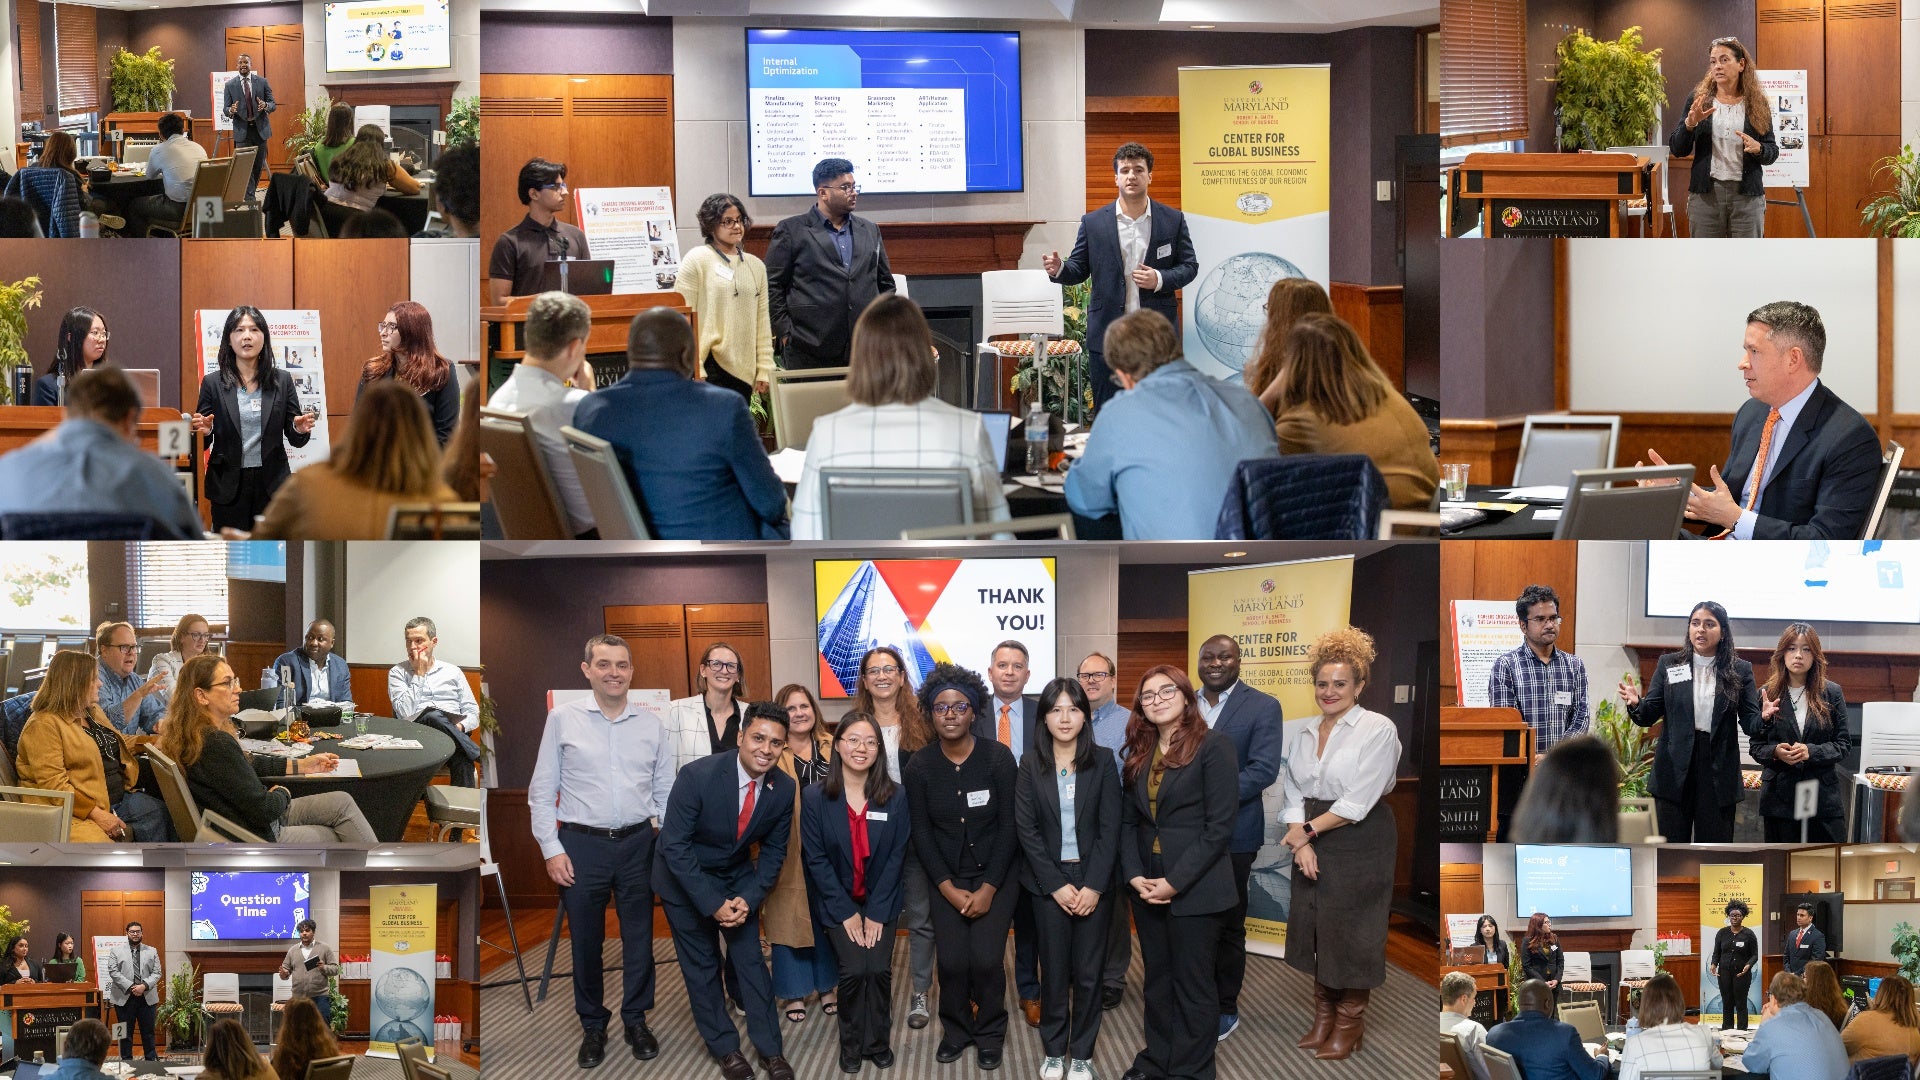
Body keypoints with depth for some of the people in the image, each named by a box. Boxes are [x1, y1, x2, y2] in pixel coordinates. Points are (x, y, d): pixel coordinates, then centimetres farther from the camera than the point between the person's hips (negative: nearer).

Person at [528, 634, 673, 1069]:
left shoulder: (650, 725, 4)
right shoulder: (563, 718, -3)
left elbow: (666, 792, 9)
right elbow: (542, 792, -1)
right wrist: (552, 850, -6)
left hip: (638, 843, 2)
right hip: (582, 845, -2)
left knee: (639, 937, 10)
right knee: (586, 939, 9)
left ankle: (636, 1021, 25)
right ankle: (592, 1025, 24)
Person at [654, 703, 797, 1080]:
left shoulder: (784, 788, -17)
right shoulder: (697, 776, -31)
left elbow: (773, 850, -4)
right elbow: (674, 846, -26)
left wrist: (748, 899, -17)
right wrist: (713, 904, -26)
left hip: (737, 876, 3)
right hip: (686, 876, -3)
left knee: (750, 958, 5)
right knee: (701, 963, 4)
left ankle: (770, 1048, 16)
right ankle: (724, 1047, 19)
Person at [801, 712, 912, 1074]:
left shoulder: (895, 797, -8)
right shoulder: (814, 797, -11)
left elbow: (896, 856, -6)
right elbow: (816, 858, -10)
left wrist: (876, 912, -11)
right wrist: (846, 913, -13)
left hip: (881, 901, 1)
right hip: (837, 903, -1)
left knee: (879, 969, -13)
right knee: (854, 970, -15)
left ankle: (877, 1042, 10)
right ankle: (851, 1043, 9)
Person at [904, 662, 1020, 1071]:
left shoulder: (998, 757, -12)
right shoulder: (919, 766, -6)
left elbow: (1009, 826, -9)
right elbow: (921, 832, -2)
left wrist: (988, 888, -12)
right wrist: (949, 888, -9)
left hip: (995, 873, -1)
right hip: (945, 878, 1)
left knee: (986, 959, -11)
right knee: (952, 961, -9)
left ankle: (990, 1034, 13)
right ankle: (956, 1029, 16)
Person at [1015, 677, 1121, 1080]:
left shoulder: (1103, 761, -1)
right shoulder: (1030, 764, -1)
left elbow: (1110, 827, -4)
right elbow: (1025, 828, -4)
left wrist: (1093, 886, -12)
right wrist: (1056, 885, -10)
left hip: (1093, 882, 0)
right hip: (1048, 883, 0)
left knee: (1088, 972, 3)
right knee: (1054, 971, 4)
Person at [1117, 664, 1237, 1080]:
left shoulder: (1213, 746, -10)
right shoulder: (1139, 753, 10)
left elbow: (1219, 827, -14)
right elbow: (1128, 820, 11)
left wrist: (1175, 882, -16)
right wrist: (1134, 874, -5)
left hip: (1195, 889, -6)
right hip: (1147, 887, 6)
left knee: (1193, 983, 3)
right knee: (1156, 978, 14)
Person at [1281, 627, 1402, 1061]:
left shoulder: (1378, 729, -11)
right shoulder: (1302, 735, 9)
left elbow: (1358, 802, -16)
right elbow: (1293, 794, 7)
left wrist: (1310, 828, -9)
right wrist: (1301, 841, -9)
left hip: (1360, 843, -6)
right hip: (1312, 844, 6)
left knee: (1352, 932, 0)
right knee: (1316, 928, 10)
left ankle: (1350, 1025, 13)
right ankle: (1323, 1018, 22)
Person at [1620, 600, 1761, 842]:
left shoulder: (1740, 670, 3)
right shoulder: (1668, 665, 5)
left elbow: (1750, 723, -1)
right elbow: (1649, 716, 2)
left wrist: (1764, 717, -23)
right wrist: (1635, 704, -19)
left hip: (1718, 773, 0)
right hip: (1675, 771, 1)